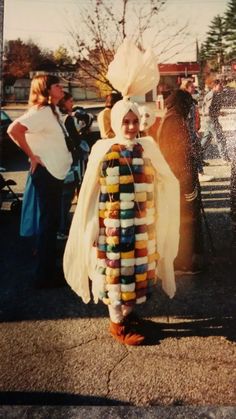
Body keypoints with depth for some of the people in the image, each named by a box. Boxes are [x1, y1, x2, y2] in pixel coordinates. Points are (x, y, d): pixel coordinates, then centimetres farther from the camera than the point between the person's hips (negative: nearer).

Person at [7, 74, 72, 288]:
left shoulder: (51, 110, 13)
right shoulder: (40, 111, -17)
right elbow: (14, 129, -29)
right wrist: (32, 156, -21)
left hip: (55, 172, 10)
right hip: (46, 173, -10)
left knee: (52, 221, 15)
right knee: (49, 222, -3)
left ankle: (49, 269, 26)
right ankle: (45, 276, 7)